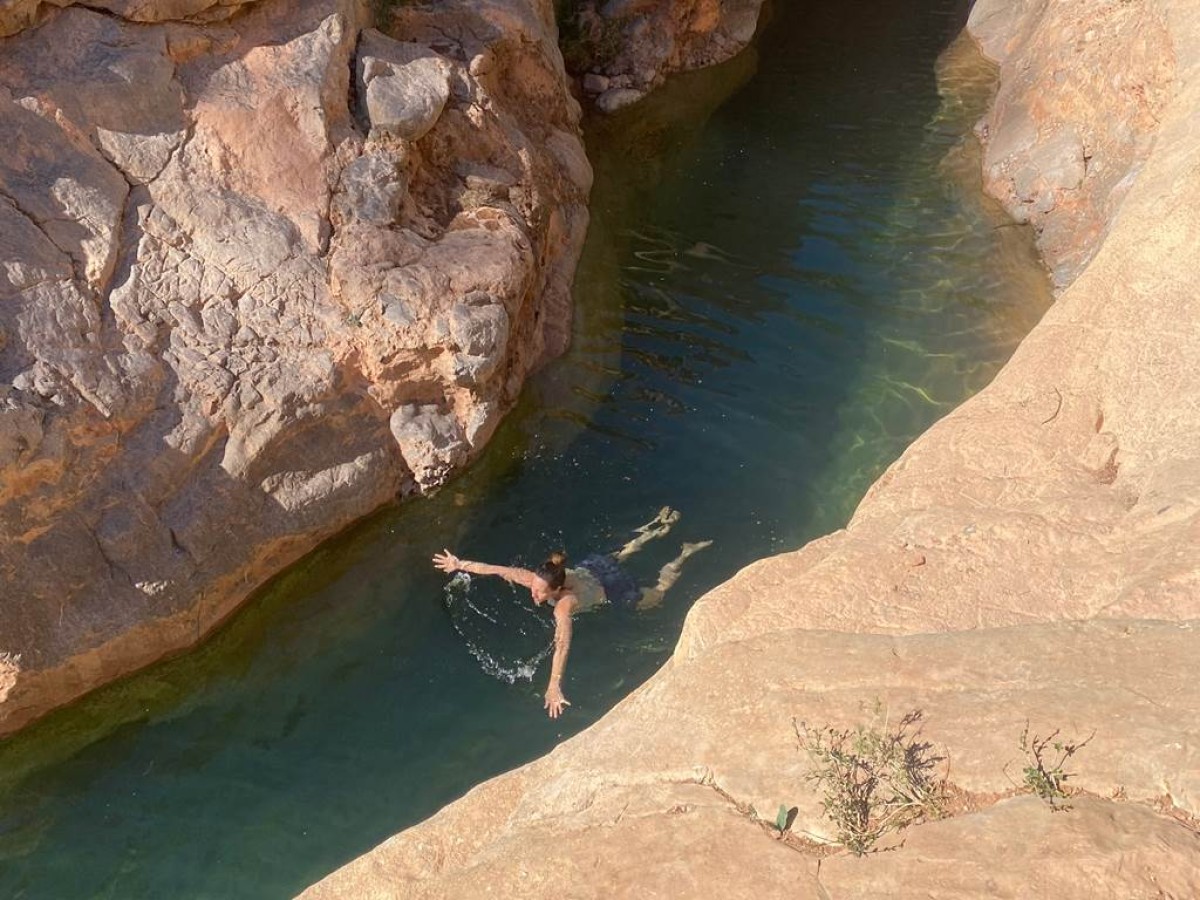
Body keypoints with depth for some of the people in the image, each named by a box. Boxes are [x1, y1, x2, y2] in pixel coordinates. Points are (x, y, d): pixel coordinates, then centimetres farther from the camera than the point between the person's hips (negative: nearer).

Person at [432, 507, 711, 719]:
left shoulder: (565, 603, -46)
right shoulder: (535, 579, -32)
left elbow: (562, 644, -58)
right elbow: (498, 570, -25)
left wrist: (554, 687, -66)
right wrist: (460, 564, -22)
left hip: (611, 588, -5)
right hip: (589, 568, 5)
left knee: (655, 596, 22)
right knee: (618, 556, 38)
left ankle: (683, 554, 34)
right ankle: (653, 530, 54)